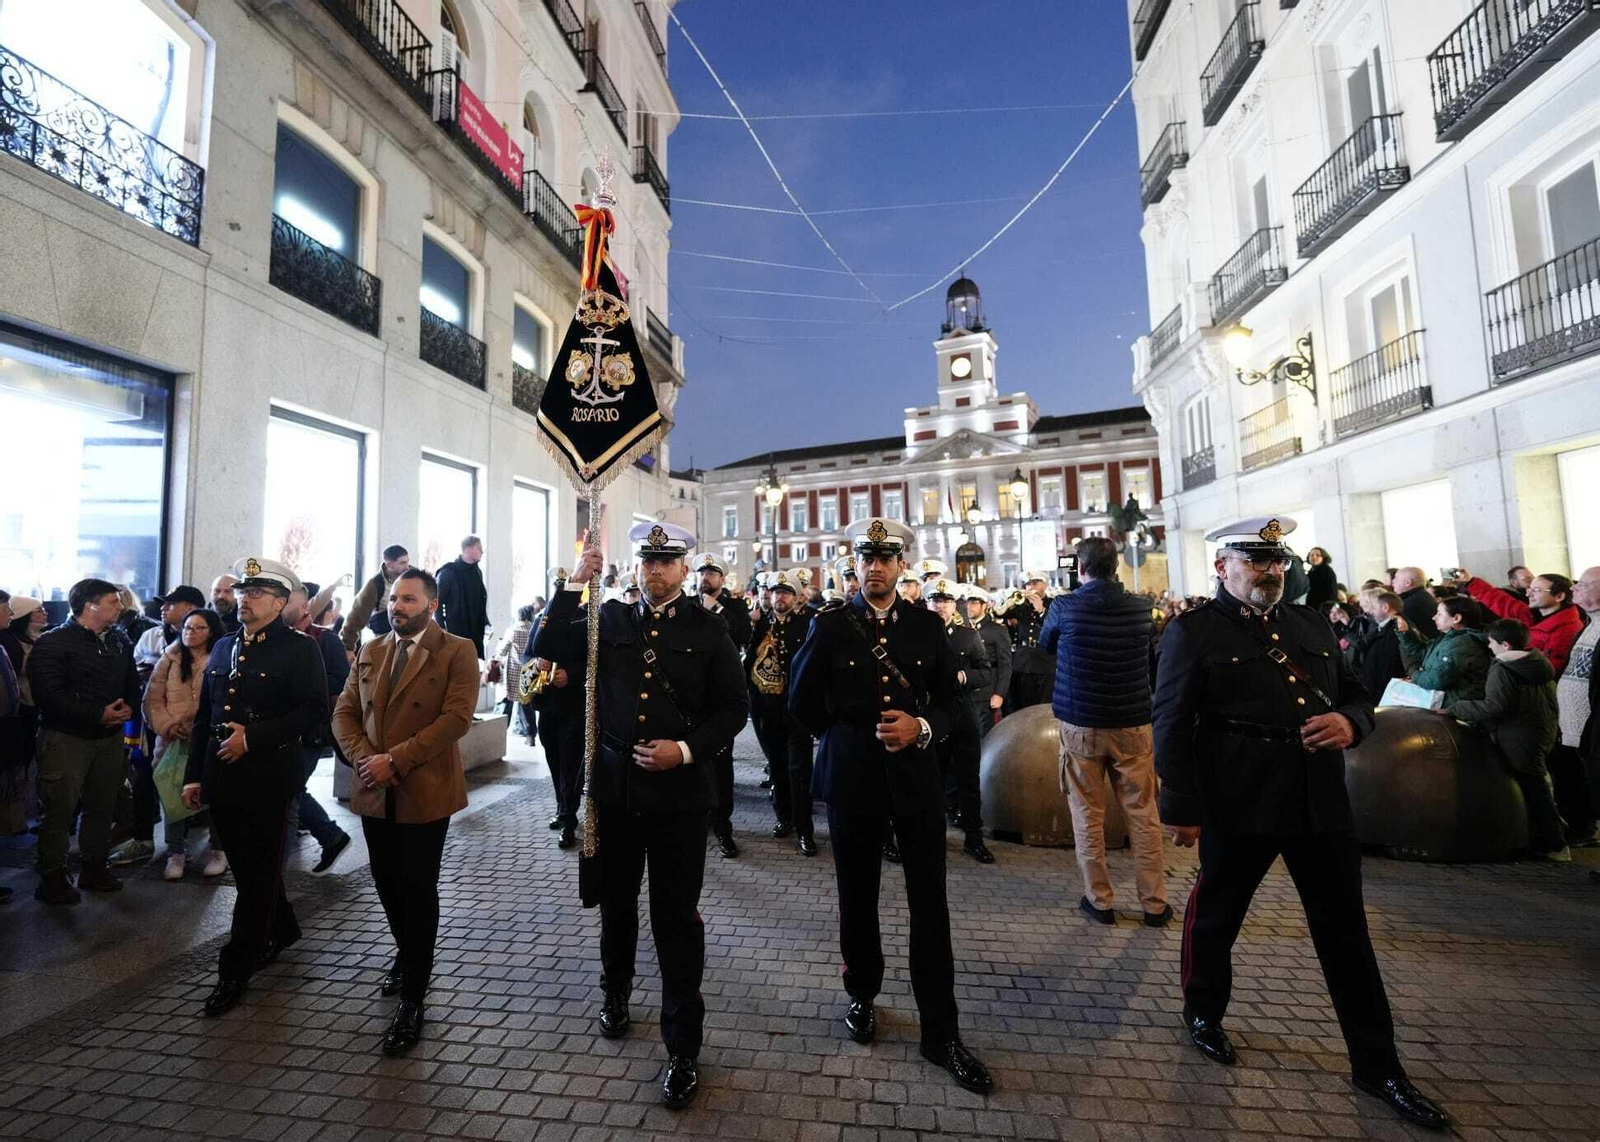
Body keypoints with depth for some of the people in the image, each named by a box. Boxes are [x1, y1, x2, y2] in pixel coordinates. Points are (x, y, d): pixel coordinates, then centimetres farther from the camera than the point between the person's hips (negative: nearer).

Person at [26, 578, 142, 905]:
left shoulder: (120, 643, 11)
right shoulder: (53, 643, -9)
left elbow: (132, 683, 17)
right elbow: (49, 694, -17)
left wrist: (128, 708, -4)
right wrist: (98, 715, -21)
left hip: (111, 737, 6)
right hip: (66, 738, -6)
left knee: (102, 806, 13)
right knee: (59, 809, 0)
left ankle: (94, 867, 26)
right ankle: (52, 877, 13)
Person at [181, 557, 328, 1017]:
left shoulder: (299, 648, -8)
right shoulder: (223, 646, 12)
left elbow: (315, 709, -16)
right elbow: (203, 716, 15)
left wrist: (253, 736, -19)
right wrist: (194, 774, 11)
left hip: (269, 777, -6)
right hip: (223, 776, 7)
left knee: (259, 873, 3)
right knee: (245, 866, 18)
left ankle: (235, 970, 15)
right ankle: (281, 930, 39)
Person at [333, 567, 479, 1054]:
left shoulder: (457, 652, -8)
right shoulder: (370, 651, 11)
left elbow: (456, 718, -17)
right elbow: (344, 713, 8)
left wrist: (394, 759, -19)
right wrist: (365, 759, -9)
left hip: (424, 790, -5)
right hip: (374, 791, 6)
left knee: (418, 890, 2)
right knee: (387, 883, 18)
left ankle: (412, 999, 16)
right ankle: (407, 956, 43)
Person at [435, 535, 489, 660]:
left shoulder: (477, 572, 12)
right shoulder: (449, 572, -8)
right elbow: (438, 602, -10)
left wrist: (485, 622, 11)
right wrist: (442, 629, -14)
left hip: (475, 631, 6)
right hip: (455, 630, -6)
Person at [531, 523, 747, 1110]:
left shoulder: (708, 629, -3)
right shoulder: (610, 619, 4)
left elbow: (734, 707, -4)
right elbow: (547, 648, -4)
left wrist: (687, 749, -17)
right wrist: (574, 585, -12)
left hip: (680, 792, -2)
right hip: (614, 786, 3)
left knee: (677, 918, 6)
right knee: (616, 903, 22)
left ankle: (683, 1047, 23)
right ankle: (615, 995, 49)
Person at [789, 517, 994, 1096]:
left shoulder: (928, 625, 0)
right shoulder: (830, 625, -4)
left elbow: (950, 699, 4)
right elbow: (802, 700, 4)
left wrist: (921, 729, -13)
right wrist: (845, 737, 8)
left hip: (916, 776, 1)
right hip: (852, 781, 0)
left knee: (930, 905, 6)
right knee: (857, 898, 15)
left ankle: (941, 1032, 22)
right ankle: (862, 994, 39)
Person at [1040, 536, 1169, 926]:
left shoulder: (1063, 607, -9)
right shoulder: (1140, 608, -3)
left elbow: (1045, 645, 10)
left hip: (1079, 724, -2)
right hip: (1132, 724, 2)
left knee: (1087, 815, 9)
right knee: (1143, 813, 12)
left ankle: (1099, 901, 17)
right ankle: (1154, 903, 20)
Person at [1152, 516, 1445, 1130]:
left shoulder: (1312, 624, 11)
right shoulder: (1192, 631, -8)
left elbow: (1356, 693, 18)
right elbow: (1173, 725, -11)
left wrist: (1350, 722, -7)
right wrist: (1183, 809, -15)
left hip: (1321, 801, 5)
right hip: (1237, 804, -5)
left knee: (1346, 932, 15)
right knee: (1215, 917, 15)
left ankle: (1376, 1064, 33)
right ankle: (1203, 1013, 39)